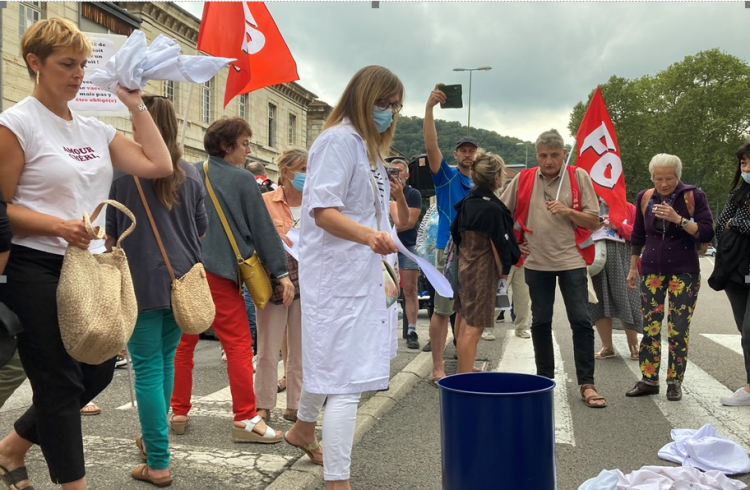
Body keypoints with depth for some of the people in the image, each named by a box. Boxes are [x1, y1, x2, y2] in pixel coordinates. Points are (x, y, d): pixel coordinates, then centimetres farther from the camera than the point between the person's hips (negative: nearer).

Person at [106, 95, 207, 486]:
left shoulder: (122, 171, -8)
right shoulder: (191, 174, 4)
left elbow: (111, 234, 0)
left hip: (142, 281, -4)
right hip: (182, 281, 5)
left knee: (148, 368, 2)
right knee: (165, 361, 18)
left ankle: (158, 463, 6)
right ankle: (152, 439, 34)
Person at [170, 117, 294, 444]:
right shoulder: (242, 179, -4)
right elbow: (263, 228, -4)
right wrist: (282, 272, 0)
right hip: (219, 271, -5)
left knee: (184, 342, 13)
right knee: (238, 344, 0)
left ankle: (179, 412, 20)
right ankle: (245, 419, 1)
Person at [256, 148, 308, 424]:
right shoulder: (266, 202, -3)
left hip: (306, 284, 3)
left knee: (300, 350, 10)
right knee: (268, 350, 4)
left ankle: (295, 406, 22)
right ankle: (264, 407, 18)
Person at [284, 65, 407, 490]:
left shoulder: (367, 146, 18)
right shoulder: (339, 139, -13)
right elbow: (323, 211, -24)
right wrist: (368, 235, -39)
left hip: (362, 273, 10)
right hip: (340, 275, -10)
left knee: (332, 362, 24)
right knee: (347, 377, -9)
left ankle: (304, 429, 44)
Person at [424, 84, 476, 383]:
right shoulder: (447, 176, -2)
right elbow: (431, 146, -16)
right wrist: (429, 108, -26)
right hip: (448, 250, -6)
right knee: (442, 310, -5)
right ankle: (437, 369, -1)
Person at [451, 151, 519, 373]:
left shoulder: (467, 202, 5)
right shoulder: (492, 208, -19)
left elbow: (456, 233, 12)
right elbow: (498, 244, -15)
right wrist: (503, 271, -3)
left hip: (465, 266, 9)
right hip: (483, 270, -9)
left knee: (465, 321, 18)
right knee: (475, 327, -6)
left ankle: (463, 371, 31)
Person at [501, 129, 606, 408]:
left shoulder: (579, 177, -2)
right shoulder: (523, 180, 2)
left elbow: (593, 221, -2)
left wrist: (568, 211, -18)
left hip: (572, 260, -2)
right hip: (537, 262, 2)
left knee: (581, 321, -5)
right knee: (540, 322, 9)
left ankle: (586, 384, 3)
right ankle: (544, 379, 22)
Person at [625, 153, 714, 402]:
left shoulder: (694, 196, -5)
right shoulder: (645, 198, 4)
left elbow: (707, 233, -10)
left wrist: (678, 219, -23)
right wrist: (633, 269, 16)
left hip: (684, 271, -2)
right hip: (652, 270, 3)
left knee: (679, 329, -1)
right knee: (649, 327, 1)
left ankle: (675, 382, 9)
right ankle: (648, 380, 10)